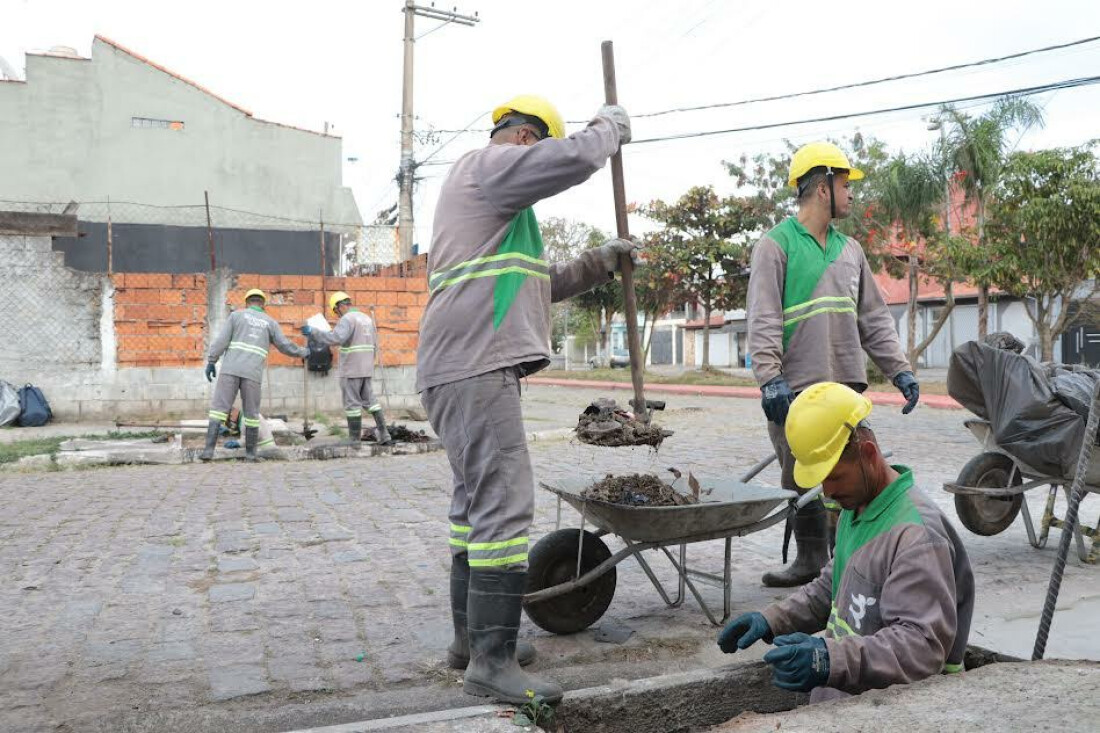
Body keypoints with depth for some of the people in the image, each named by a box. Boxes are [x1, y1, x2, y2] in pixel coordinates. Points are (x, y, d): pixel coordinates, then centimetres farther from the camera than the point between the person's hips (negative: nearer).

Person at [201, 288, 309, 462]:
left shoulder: (236, 315, 10)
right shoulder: (270, 322, 13)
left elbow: (221, 339, -1)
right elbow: (285, 346, 13)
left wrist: (210, 362, 0)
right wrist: (303, 352, 32)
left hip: (230, 369, 0)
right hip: (252, 374, 1)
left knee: (219, 408, 0)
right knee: (251, 413, 10)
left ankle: (209, 449, -8)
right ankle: (250, 452, 11)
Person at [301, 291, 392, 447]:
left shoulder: (347, 319, -12)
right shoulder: (367, 318, 14)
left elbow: (335, 338, -29)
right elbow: (374, 344, 18)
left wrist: (312, 332, -24)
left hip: (351, 370, -8)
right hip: (367, 369, 8)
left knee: (352, 403, 0)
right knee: (368, 400, 15)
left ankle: (354, 439, 4)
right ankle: (383, 433, 11)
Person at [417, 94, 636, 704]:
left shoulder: (494, 198, 29)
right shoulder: (486, 164, -3)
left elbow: (542, 284, 30)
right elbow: (575, 158, -16)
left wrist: (600, 261, 20)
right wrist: (611, 125, 5)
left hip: (469, 369, 11)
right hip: (474, 368, -11)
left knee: (477, 501, 15)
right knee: (503, 504, -13)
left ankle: (471, 636, 25)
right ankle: (491, 661, -9)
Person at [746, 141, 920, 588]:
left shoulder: (849, 249, 18)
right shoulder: (776, 245, -2)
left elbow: (873, 318, 19)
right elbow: (763, 320, -10)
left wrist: (899, 369, 11)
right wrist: (770, 379, -20)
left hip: (846, 383, 5)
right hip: (795, 387, -5)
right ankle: (809, 558, 16)